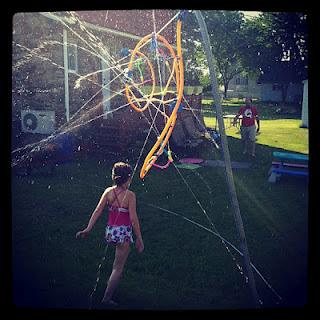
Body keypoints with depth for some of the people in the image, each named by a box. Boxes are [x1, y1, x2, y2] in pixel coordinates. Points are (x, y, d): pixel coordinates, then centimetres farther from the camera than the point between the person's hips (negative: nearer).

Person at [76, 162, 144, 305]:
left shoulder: (108, 191, 0)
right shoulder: (129, 195, -14)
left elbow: (97, 211, -6)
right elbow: (133, 219, -14)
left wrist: (88, 229, -5)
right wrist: (139, 239, -7)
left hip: (110, 231, 6)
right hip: (123, 233, -6)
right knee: (118, 268, 6)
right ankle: (107, 298, 9)